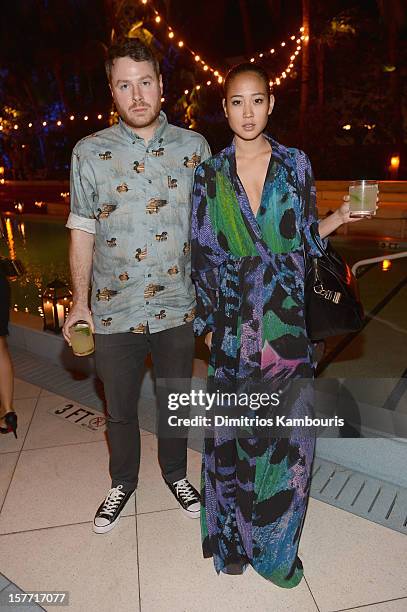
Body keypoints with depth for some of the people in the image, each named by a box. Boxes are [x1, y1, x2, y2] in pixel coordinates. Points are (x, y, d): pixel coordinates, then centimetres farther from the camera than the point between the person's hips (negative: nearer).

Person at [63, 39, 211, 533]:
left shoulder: (194, 148, 0)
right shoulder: (89, 153, -2)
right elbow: (82, 232, 2)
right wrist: (80, 302, -1)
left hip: (178, 306, 1)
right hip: (114, 311, 0)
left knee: (174, 401, 18)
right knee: (119, 409, 17)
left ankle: (175, 472, 45)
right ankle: (123, 482, 44)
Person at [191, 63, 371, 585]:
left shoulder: (295, 163, 5)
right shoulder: (209, 174, 4)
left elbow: (303, 236, 11)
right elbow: (203, 253, 4)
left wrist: (338, 218, -8)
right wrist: (208, 322, 3)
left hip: (287, 316, 1)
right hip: (234, 318, 0)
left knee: (288, 421, 5)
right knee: (233, 424, 9)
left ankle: (276, 536, 32)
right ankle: (233, 536, 34)